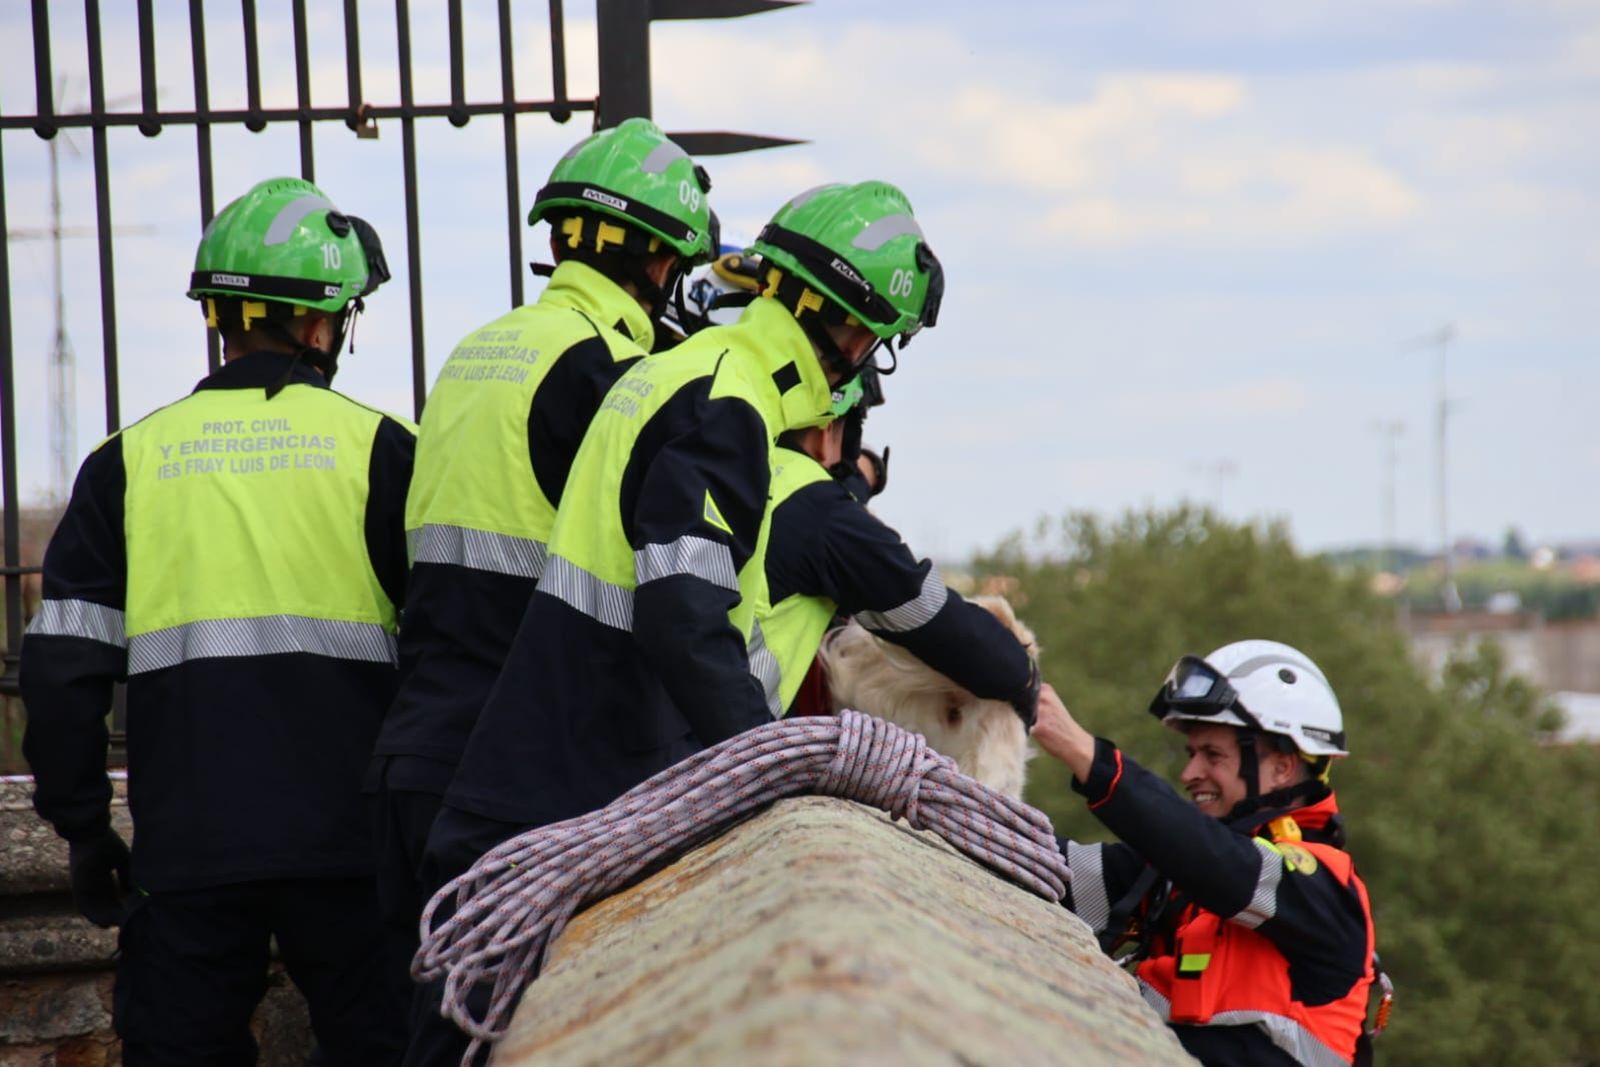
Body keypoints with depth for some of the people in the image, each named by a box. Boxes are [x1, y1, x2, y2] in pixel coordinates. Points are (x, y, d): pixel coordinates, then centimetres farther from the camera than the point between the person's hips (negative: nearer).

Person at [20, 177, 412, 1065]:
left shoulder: (129, 462, 6)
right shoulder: (377, 449, 0)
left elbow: (62, 666, 3)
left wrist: (81, 826, 12)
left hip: (187, 852, 2)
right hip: (349, 846, -2)